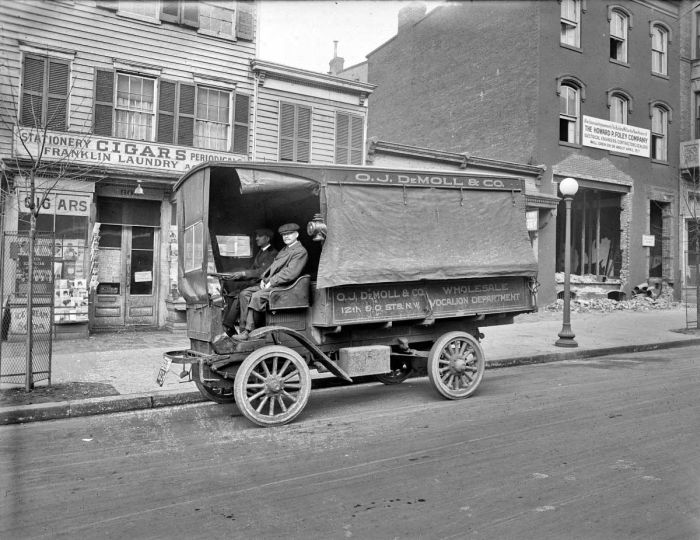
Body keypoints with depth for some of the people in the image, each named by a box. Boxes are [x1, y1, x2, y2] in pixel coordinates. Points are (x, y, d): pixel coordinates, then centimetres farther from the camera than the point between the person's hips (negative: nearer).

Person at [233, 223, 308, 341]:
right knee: (244, 294, -6)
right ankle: (244, 327, -10)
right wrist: (263, 279, 5)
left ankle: (249, 332, -23)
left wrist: (271, 283, -17)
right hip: (269, 283, 9)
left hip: (283, 287, -9)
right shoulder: (284, 250, 25)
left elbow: (290, 273, -18)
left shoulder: (301, 252, -7)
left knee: (257, 296, -29)